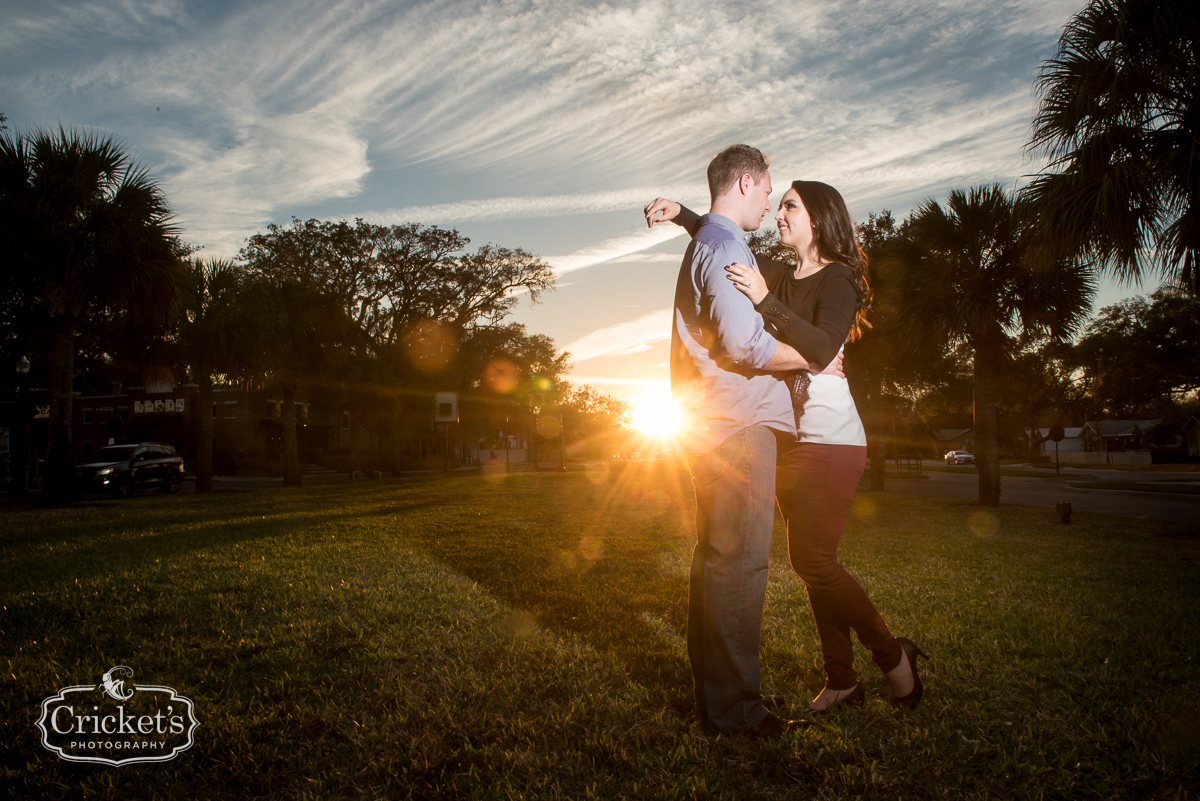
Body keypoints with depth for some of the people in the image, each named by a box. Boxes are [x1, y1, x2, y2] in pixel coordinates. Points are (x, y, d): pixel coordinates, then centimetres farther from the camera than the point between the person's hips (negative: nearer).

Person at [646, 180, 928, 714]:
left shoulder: (838, 278, -7)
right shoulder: (780, 275, 14)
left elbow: (822, 348, -24)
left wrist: (766, 302, -33)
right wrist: (679, 213, 11)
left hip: (828, 438, -8)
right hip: (789, 434, 8)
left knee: (813, 559, -10)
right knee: (811, 560, 8)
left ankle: (892, 655, 11)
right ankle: (841, 679, 18)